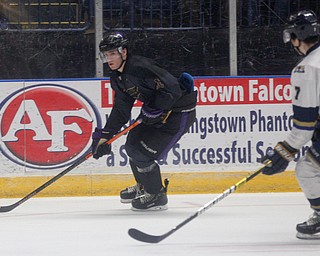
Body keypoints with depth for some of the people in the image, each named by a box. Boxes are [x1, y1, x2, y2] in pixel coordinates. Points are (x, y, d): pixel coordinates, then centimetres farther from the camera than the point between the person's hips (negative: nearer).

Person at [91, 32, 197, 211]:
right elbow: (121, 110, 8)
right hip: (158, 112, 10)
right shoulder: (118, 78, 4)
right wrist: (105, 135, 1)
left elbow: (172, 88, -30)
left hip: (179, 113, -10)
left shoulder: (140, 67, -27)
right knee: (132, 144, 14)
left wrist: (155, 110, -29)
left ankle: (157, 196, 6)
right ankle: (143, 187, 38)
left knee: (142, 152, -12)